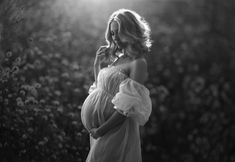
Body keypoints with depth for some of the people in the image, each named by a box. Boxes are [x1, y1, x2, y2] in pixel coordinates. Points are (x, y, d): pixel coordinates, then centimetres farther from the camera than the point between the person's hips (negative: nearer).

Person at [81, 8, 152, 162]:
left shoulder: (138, 63, -14)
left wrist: (101, 130, -16)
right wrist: (97, 64, 8)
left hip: (116, 130, -7)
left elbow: (128, 107, -19)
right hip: (100, 128, 7)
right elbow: (100, 88, 17)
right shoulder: (117, 59, 11)